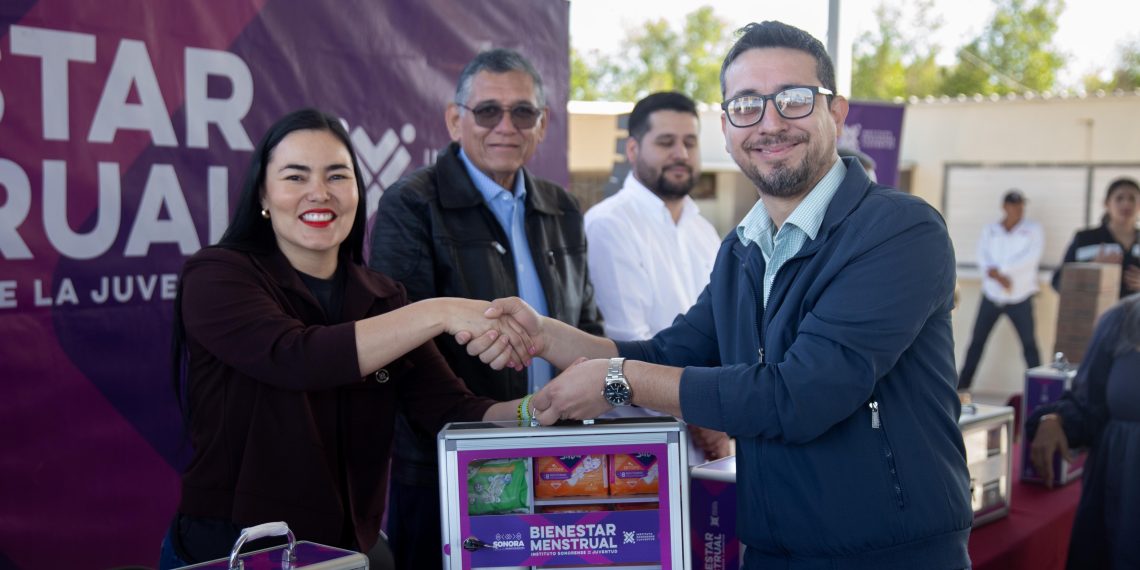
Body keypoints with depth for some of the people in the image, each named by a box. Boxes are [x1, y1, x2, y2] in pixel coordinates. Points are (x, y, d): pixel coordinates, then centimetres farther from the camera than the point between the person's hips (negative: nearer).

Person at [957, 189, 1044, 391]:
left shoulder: (1033, 229, 1)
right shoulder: (989, 230, 7)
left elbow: (1031, 257, -13)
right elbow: (983, 258, -4)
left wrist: (999, 270, -16)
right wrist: (999, 277, -21)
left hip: (1020, 297, -2)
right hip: (991, 295, 2)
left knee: (1029, 344, -4)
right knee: (977, 341, 5)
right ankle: (962, 385, 12)